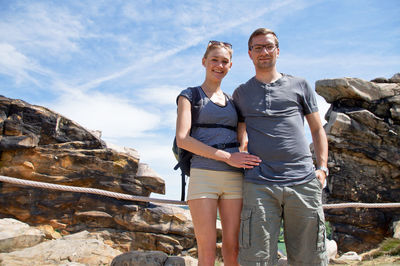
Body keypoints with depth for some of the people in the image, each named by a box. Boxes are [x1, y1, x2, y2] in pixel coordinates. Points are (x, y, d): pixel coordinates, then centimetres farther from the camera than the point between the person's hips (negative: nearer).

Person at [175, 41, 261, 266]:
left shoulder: (232, 102, 21)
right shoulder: (189, 95, 7)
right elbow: (182, 139, -7)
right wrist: (227, 157, -12)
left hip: (234, 178, 4)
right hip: (203, 176, -4)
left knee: (233, 246, 4)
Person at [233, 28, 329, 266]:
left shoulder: (300, 86, 16)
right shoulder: (241, 93, 17)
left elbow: (318, 130, 18)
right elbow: (238, 134, 23)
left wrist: (322, 167, 5)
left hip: (303, 182, 1)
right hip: (259, 184, 0)